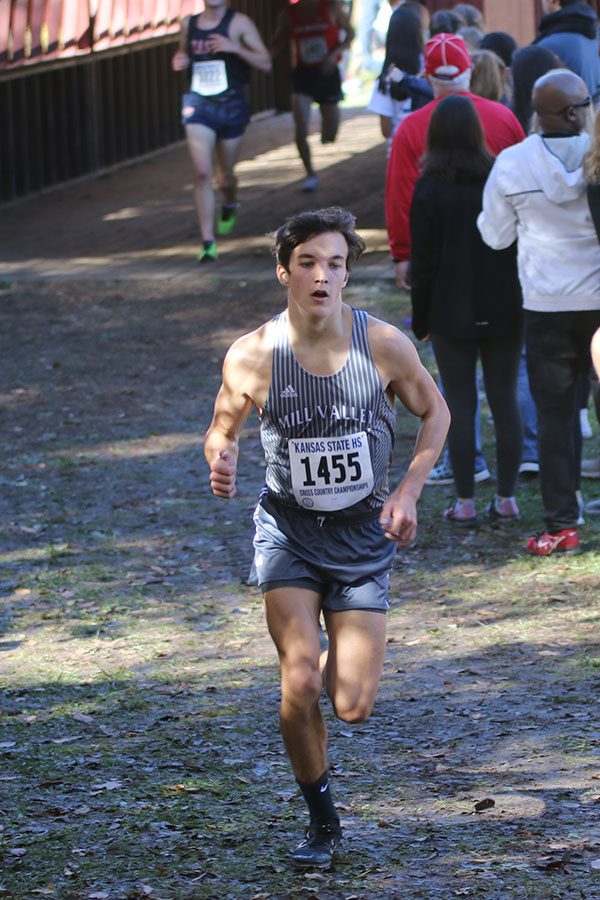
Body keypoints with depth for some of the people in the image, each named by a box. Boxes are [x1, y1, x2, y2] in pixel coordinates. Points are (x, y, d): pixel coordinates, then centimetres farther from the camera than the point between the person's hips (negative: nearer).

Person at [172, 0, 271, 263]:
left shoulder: (239, 23, -3)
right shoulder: (189, 24, 7)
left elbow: (265, 63, -7)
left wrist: (235, 47, -21)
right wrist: (178, 61, 3)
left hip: (231, 106, -1)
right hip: (198, 105, 1)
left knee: (224, 176, 13)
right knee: (201, 173, -15)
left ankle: (230, 205, 50)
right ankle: (208, 243, -15)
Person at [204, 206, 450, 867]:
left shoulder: (383, 344, -11)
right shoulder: (251, 357, -13)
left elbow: (434, 412, 6)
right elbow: (223, 429, 4)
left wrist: (407, 491, -6)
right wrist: (221, 463, -19)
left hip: (363, 533, 1)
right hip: (287, 531, -1)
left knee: (353, 706, -4)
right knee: (301, 681, -19)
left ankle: (342, 642, 35)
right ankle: (321, 821, 3)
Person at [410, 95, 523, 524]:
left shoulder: (430, 189, -9)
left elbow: (424, 262, -6)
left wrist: (421, 320, 3)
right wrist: (520, 302, 11)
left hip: (453, 314, -2)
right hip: (505, 311, 2)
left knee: (460, 404, 3)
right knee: (505, 399, 9)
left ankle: (466, 501, 3)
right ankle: (507, 498, 11)